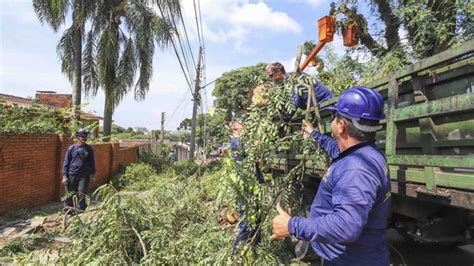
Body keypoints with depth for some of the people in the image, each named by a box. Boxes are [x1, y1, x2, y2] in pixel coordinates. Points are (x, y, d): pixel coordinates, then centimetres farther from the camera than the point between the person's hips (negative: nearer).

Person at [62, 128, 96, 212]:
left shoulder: (89, 149, 5)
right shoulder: (71, 148, 2)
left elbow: (92, 162, 13)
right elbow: (66, 163, 5)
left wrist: (92, 174, 10)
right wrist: (64, 176, 1)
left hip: (84, 176, 0)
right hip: (72, 175, 0)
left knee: (81, 194, -1)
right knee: (70, 194, 6)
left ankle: (79, 209, 8)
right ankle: (67, 208, 20)